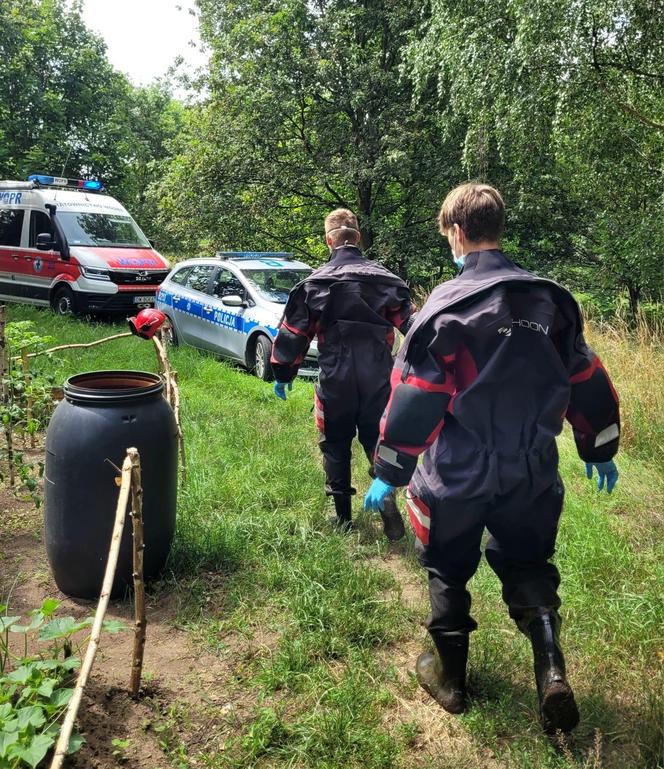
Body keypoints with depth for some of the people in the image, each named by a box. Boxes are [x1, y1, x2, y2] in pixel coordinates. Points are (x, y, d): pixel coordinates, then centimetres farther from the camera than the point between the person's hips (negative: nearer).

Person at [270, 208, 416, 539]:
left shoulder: (314, 282, -3)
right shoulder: (384, 279, 0)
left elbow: (293, 332, 0)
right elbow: (411, 324, 0)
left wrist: (282, 375, 11)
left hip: (335, 380, -1)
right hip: (377, 379, 1)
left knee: (336, 444, 14)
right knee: (377, 439, 13)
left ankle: (343, 515, 20)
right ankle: (388, 502, -4)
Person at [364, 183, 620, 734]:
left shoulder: (447, 306, -14)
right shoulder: (550, 299, 2)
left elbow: (414, 400, -14)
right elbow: (587, 384, 9)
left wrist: (388, 473, -5)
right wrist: (600, 450, 22)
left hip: (458, 477, -3)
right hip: (532, 475, 4)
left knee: (449, 572, 17)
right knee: (529, 568, 23)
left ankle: (450, 677, 32)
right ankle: (551, 672, 9)